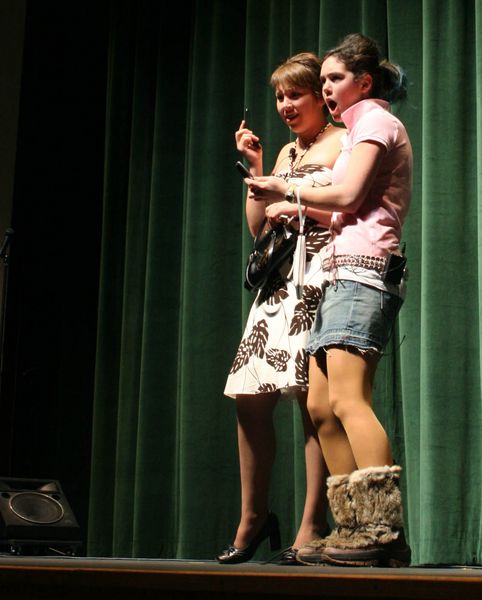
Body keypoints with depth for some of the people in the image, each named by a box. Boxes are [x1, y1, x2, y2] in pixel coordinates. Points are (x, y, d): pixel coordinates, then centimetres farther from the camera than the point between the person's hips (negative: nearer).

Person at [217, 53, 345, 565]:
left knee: (314, 402, -10)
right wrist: (254, 168, 13)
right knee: (250, 398, 0)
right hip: (279, 280, 7)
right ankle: (253, 518, 12)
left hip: (322, 278, -7)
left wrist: (295, 201, -7)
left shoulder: (342, 143, 1)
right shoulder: (287, 153, 24)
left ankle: (311, 527, -6)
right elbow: (259, 225, 20)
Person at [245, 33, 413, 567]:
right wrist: (296, 211, 26)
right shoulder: (360, 129, 28)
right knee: (321, 406, 3)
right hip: (343, 272, 10)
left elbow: (347, 195, -12)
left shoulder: (375, 121, 0)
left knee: (346, 399, -21)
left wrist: (286, 191, -1)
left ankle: (385, 530, -25)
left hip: (364, 269, -10)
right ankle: (356, 529, 4)